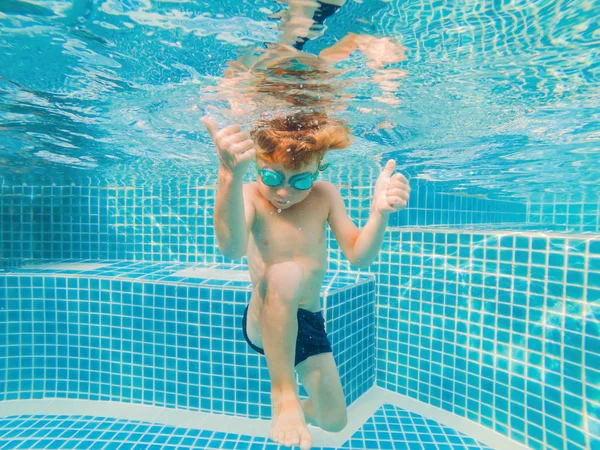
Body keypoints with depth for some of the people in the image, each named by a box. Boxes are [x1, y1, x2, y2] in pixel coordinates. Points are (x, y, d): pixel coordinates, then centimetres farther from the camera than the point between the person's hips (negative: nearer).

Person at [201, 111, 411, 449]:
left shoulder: (326, 196, -7)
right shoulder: (250, 196, -16)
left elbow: (359, 257, -12)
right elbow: (232, 248, -38)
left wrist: (380, 213, -32)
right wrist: (230, 176, -56)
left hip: (308, 322, 4)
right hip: (263, 322, -4)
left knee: (334, 421, 12)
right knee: (286, 273, -38)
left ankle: (297, 408, 49)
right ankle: (283, 393, -18)